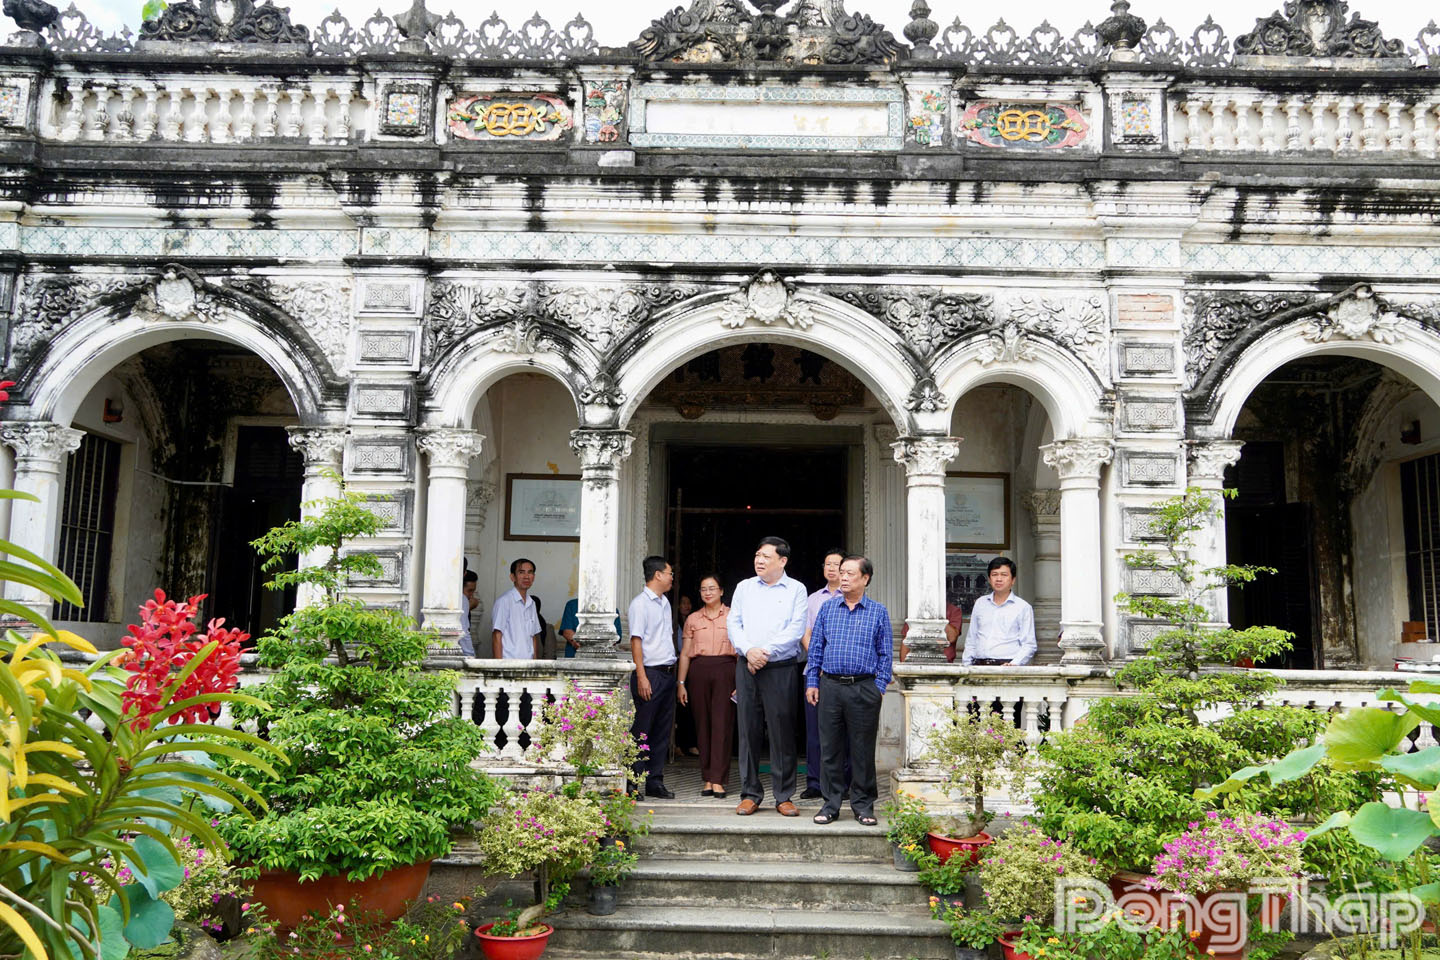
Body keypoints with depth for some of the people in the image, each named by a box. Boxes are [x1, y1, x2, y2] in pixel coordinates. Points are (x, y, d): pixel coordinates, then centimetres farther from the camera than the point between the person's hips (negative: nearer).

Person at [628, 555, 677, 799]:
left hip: (668, 673, 8)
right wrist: (641, 676, -19)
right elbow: (636, 640, -13)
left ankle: (655, 782, 15)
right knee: (641, 731, -5)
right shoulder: (640, 603, -7)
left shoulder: (665, 602, 18)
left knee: (662, 730, 9)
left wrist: (673, 672, 16)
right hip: (651, 673, -8)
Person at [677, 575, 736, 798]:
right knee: (702, 724, 3)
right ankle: (707, 779, 9)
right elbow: (685, 654, 14)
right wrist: (681, 683, 7)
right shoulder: (692, 619, 13)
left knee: (722, 723, -7)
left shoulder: (732, 616, 6)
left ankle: (718, 780, -7)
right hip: (699, 672, 3)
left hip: (725, 670, -2)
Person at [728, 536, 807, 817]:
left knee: (782, 732, -1)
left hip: (781, 668, -3)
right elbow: (733, 624, 7)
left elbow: (796, 628, -5)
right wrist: (748, 650, -9)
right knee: (748, 730, 4)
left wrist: (767, 651, -13)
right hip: (747, 667, 3)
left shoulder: (795, 589, 4)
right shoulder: (744, 587, 13)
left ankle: (783, 796, 8)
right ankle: (750, 794, 13)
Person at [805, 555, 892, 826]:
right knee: (829, 747, 4)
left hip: (864, 688, -2)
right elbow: (815, 648, 12)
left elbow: (885, 653, 5)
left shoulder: (878, 612, 5)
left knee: (863, 749, 4)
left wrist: (880, 686, -3)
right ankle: (830, 803, 14)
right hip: (830, 685, 2)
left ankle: (863, 804, 17)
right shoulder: (827, 609, 10)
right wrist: (811, 682, 5)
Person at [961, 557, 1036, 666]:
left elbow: (1029, 645, 4)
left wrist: (1014, 664, -10)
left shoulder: (1023, 607, 7)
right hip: (979, 665, 3)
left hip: (1006, 664, -3)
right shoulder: (980, 603, 18)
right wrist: (966, 666, 13)